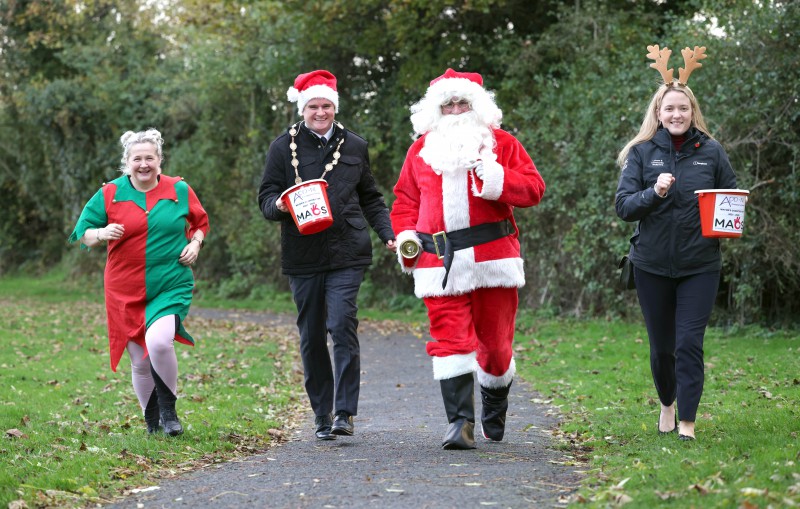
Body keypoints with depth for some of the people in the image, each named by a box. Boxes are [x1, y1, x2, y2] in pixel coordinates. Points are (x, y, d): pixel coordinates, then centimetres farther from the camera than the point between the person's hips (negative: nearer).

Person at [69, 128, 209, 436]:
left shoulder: (179, 190, 3)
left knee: (159, 341, -26)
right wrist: (101, 234, -15)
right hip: (126, 292, 2)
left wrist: (195, 244, 1)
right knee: (140, 361, 6)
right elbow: (83, 233, 6)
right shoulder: (109, 195, 2)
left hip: (172, 286, -2)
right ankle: (152, 422, 26)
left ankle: (168, 410, -4)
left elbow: (200, 222, 20)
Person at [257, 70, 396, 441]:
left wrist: (388, 233, 6)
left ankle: (344, 413, -12)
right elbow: (266, 196, 7)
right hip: (302, 255, 1)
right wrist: (279, 205, -16)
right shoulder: (284, 147, 7)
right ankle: (322, 415, 15)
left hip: (346, 254, -1)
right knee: (311, 335, 5)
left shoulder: (354, 146, 13)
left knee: (343, 326, -14)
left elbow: (371, 199, 20)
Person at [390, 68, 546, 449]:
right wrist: (405, 235, 4)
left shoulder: (500, 143, 8)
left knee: (495, 338, 7)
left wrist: (496, 178, -16)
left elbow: (533, 188, 1)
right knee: (450, 338, -10)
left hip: (492, 256, -1)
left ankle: (495, 404, 32)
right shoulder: (421, 149, 15)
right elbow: (406, 199, 21)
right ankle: (460, 422, -14)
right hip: (439, 260, 1)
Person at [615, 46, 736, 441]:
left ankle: (687, 422, -4)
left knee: (689, 343, -10)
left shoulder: (711, 152, 1)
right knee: (661, 345, 12)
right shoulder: (642, 152, 0)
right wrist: (654, 193, -22)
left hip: (700, 264, -1)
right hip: (652, 264, 1)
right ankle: (667, 403, 38)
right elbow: (623, 205, -4)